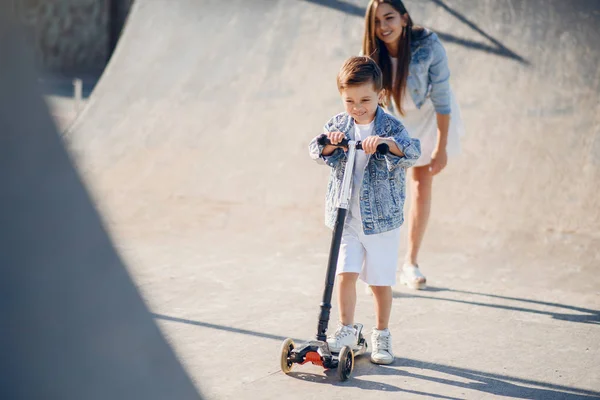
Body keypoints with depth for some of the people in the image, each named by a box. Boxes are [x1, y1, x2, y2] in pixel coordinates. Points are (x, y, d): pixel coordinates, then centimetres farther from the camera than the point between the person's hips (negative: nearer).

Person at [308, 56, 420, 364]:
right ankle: (346, 330, 13)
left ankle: (381, 335, 23)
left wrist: (384, 141, -39)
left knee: (381, 281, 6)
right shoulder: (338, 124, 3)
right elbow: (316, 151, -7)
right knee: (346, 274, -5)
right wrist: (330, 143, -28)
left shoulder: (390, 126, -7)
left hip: (383, 219, -2)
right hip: (346, 219, 2)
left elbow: (413, 150, -22)